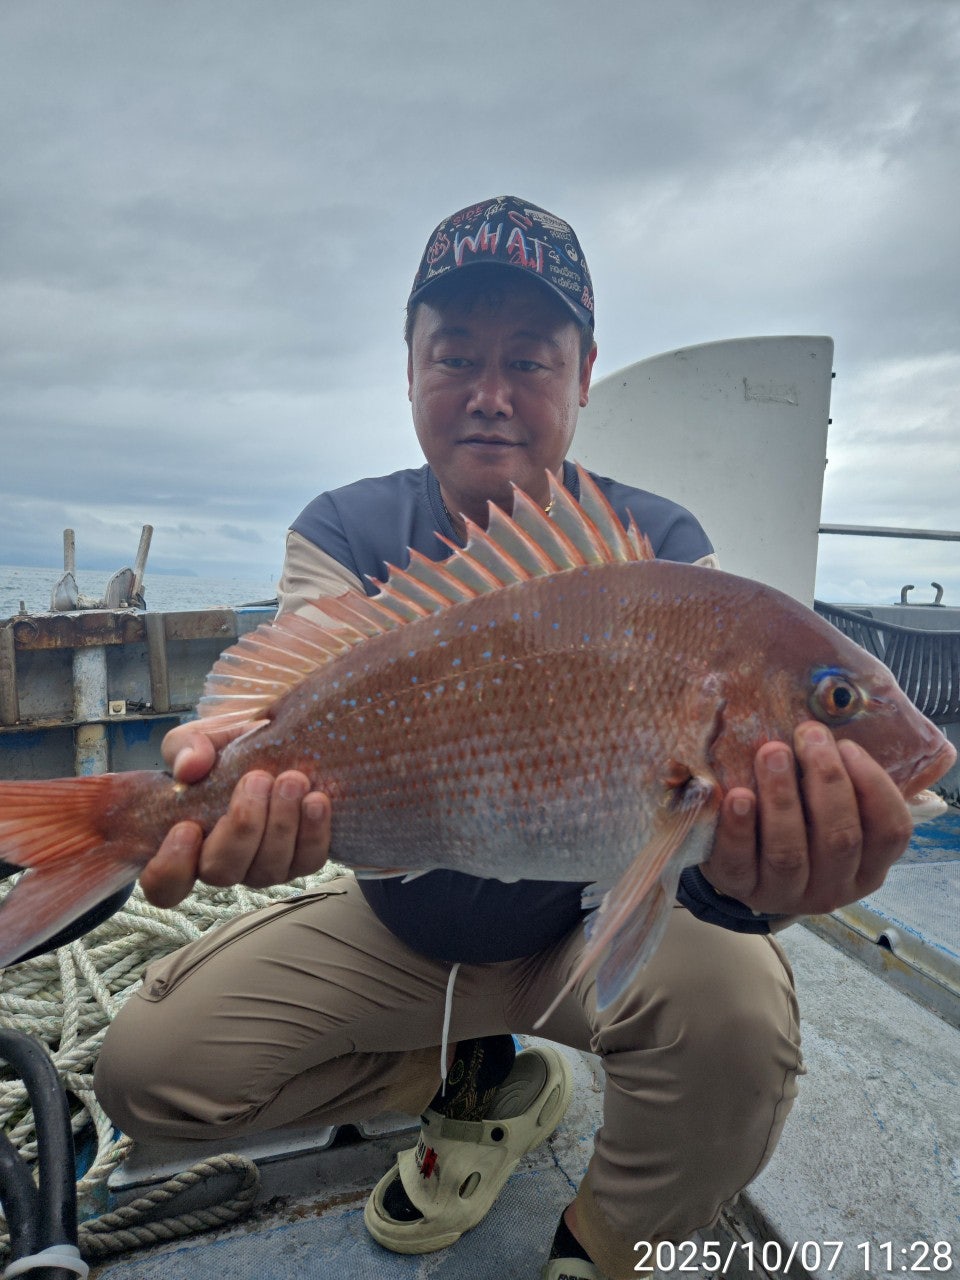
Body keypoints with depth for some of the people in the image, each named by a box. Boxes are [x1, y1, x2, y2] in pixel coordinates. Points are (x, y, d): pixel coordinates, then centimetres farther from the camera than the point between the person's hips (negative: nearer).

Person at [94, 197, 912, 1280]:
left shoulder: (657, 549, -14)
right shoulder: (346, 533, -9)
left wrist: (736, 868, -51)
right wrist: (240, 780, -49)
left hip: (592, 922, -1)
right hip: (398, 929, 3)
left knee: (735, 1005, -32)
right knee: (143, 1069, -7)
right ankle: (480, 1088, 13)